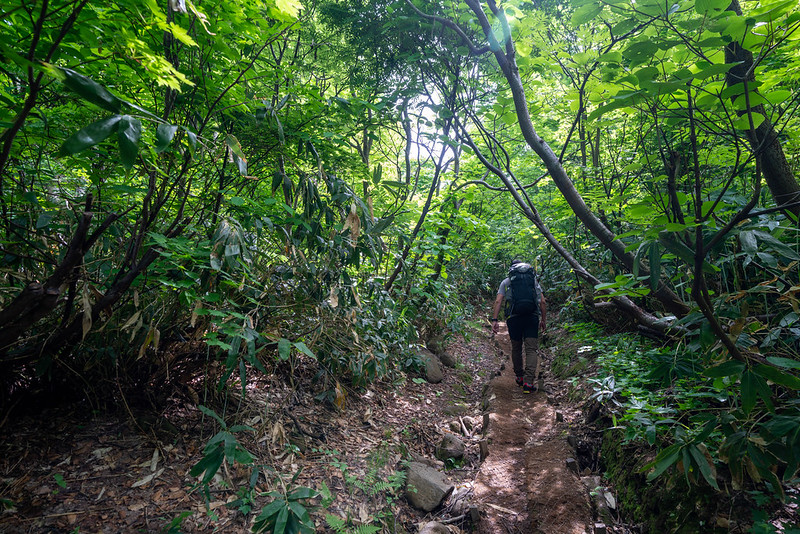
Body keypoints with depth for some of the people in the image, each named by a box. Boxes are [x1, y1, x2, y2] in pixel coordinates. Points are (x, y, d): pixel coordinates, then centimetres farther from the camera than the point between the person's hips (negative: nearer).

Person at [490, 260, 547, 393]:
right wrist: (544, 320, 19)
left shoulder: (506, 282, 14)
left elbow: (498, 301, 2)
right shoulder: (534, 280, 19)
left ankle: (520, 377, 26)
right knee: (531, 350, -3)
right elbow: (543, 302, 12)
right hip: (532, 317, 0)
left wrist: (494, 320, 0)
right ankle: (528, 382, -14)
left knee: (516, 349, 16)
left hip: (513, 317, 0)